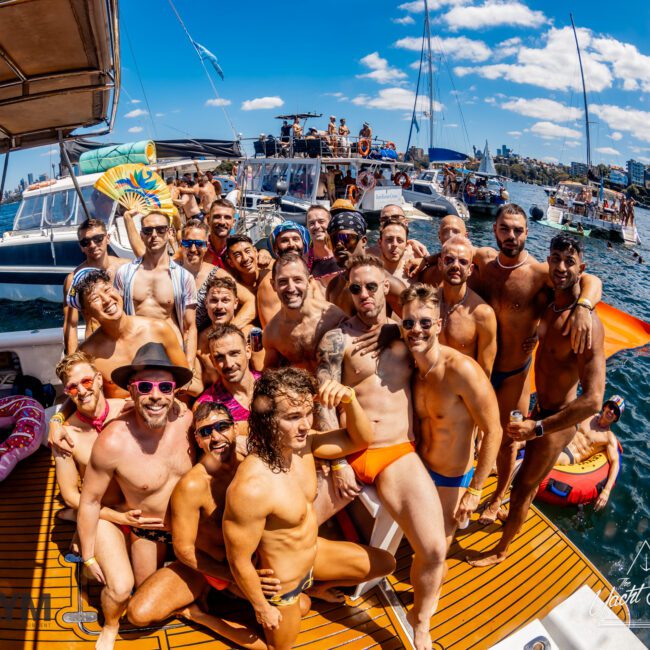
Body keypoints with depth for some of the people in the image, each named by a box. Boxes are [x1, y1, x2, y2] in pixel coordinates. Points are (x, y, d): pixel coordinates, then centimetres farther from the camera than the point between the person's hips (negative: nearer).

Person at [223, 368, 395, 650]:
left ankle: (319, 587, 34)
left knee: (385, 563, 19)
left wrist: (350, 400, -27)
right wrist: (261, 608, -10)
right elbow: (239, 561, -26)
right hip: (282, 582, -6)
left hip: (315, 553, 6)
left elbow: (360, 440, -8)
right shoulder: (250, 487, -39)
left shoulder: (303, 443, -18)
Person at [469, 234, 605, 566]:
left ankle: (501, 550, 36)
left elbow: (593, 400, -34)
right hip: (539, 409, 7)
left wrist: (538, 427, -29)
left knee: (524, 485, 12)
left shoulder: (587, 323, -30)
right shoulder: (549, 305, -5)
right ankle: (513, 517, 58)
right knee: (530, 473, 30)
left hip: (556, 421, -7)